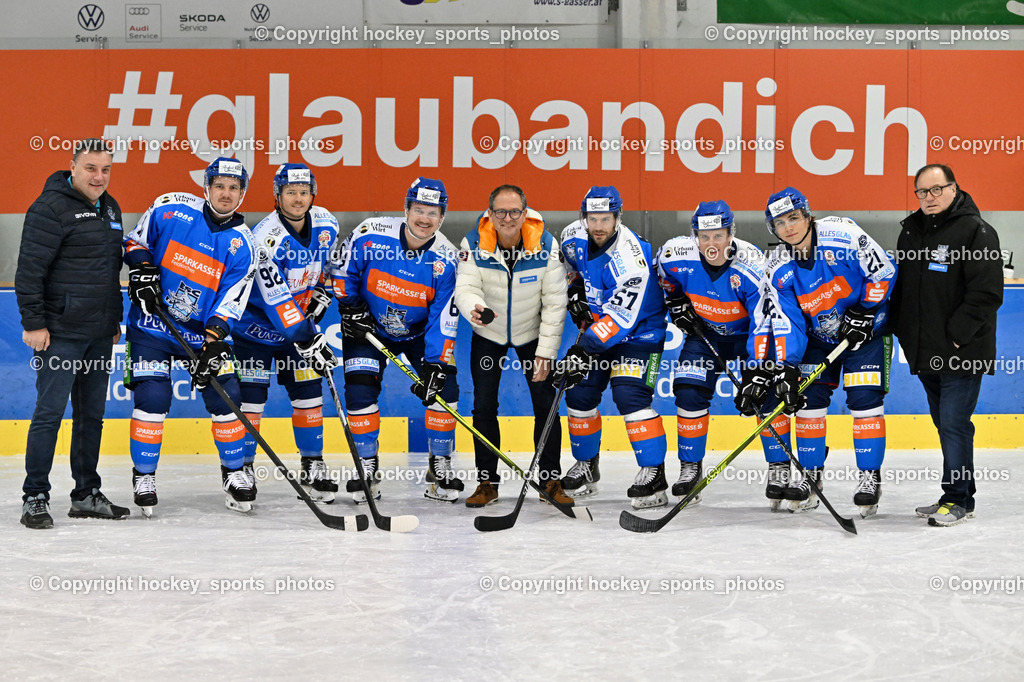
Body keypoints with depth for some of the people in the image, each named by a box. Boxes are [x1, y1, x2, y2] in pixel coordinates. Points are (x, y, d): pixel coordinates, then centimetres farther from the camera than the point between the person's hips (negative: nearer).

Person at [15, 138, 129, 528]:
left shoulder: (110, 208, 15)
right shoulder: (52, 208, -11)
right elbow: (29, 269, -14)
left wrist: (115, 320, 22)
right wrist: (33, 322, -16)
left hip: (99, 334, 8)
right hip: (60, 332, -8)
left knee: (92, 414, 12)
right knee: (50, 412, -6)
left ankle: (86, 495, 20)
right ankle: (35, 497, 1)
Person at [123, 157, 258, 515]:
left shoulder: (242, 245, -7)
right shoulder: (171, 209, -8)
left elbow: (230, 303, -10)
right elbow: (135, 241, 6)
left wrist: (213, 344, -22)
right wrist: (142, 270, -13)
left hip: (204, 331, 2)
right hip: (152, 323, -2)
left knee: (226, 396, -3)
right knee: (152, 396, -11)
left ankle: (234, 472, 17)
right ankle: (144, 476, 7)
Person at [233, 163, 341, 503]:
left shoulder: (326, 224, -7)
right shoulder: (266, 238, -27)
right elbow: (278, 302, -30)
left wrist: (319, 296, 3)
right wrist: (311, 340, -31)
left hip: (300, 322, 5)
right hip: (257, 324, -5)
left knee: (308, 392, 3)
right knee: (252, 394, -7)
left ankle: (313, 467, 14)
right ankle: (242, 467, 6)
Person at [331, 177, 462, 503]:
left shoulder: (446, 258, -19)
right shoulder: (370, 235, -22)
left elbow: (444, 317, -18)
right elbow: (340, 268, -4)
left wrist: (435, 364, -24)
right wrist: (350, 307, -11)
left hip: (420, 332, 1)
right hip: (368, 327, -1)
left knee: (443, 387, -11)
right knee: (360, 389, -13)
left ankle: (440, 467, 4)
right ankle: (367, 469, 1)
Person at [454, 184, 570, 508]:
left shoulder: (546, 245, -21)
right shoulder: (473, 244, -21)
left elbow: (555, 303, -16)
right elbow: (466, 287, -27)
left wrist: (545, 353, -17)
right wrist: (474, 309, -51)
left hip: (532, 333, 0)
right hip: (488, 335, 0)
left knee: (546, 405, -3)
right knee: (483, 406, -2)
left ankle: (551, 480, 10)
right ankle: (487, 481, 11)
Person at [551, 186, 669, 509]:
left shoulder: (630, 258, -32)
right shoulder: (573, 237, -10)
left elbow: (619, 317, -35)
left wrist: (582, 351, -39)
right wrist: (575, 292, 2)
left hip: (639, 330, -7)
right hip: (595, 326, 7)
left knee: (629, 395, -22)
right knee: (579, 393, 4)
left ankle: (654, 474, -16)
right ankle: (586, 465, 24)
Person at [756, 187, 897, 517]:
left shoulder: (842, 233, -23)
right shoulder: (779, 269, -11)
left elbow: (883, 270, -15)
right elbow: (785, 324, -11)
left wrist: (864, 313, -17)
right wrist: (786, 368, -21)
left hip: (865, 330, -4)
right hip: (818, 337, 4)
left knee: (865, 399, -11)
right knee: (808, 399, 0)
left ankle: (870, 476, 1)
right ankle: (809, 476, 13)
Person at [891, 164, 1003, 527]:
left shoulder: (976, 230, -10)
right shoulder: (911, 232, 13)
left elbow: (987, 292, -16)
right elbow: (899, 287, 22)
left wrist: (957, 334, -18)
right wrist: (902, 331, 12)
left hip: (963, 353, -7)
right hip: (925, 353, 7)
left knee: (954, 425, -7)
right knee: (945, 424, 13)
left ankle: (957, 500, 2)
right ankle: (961, 495, 23)